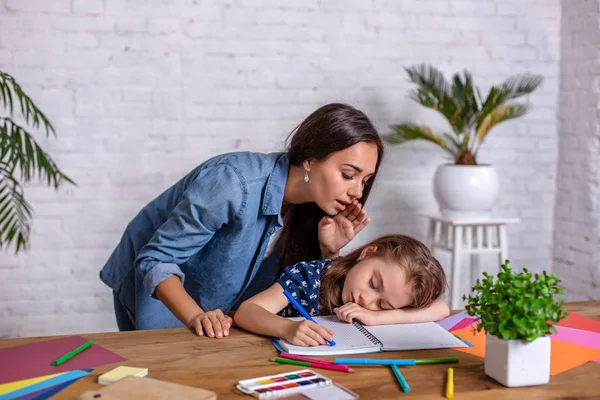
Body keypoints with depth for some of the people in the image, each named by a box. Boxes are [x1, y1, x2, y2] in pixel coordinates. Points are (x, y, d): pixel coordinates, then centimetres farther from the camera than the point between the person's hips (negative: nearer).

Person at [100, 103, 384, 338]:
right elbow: (156, 260, -30)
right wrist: (196, 317, -46)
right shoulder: (234, 182, -36)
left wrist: (329, 250, -24)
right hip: (155, 290, -6)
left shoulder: (312, 206, -14)